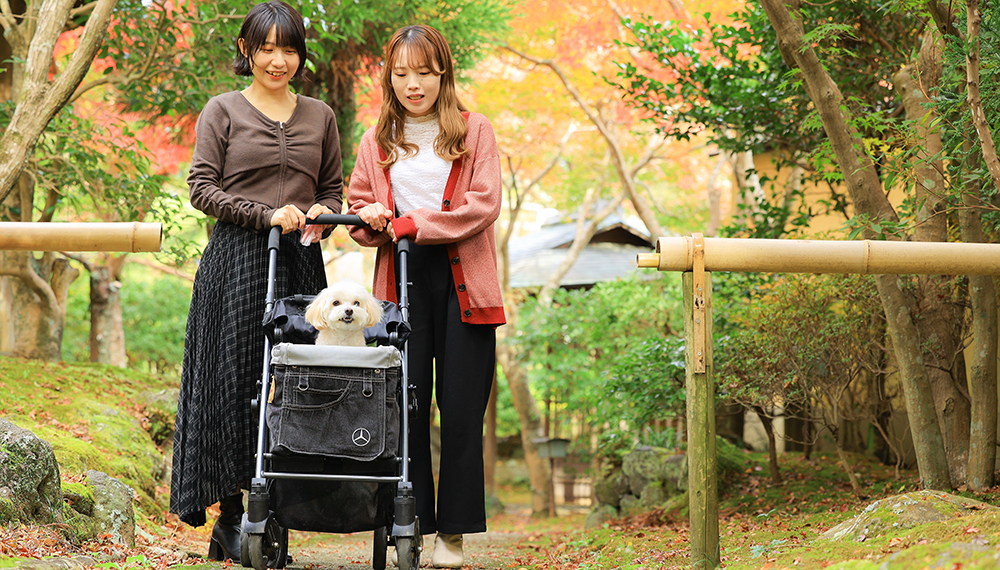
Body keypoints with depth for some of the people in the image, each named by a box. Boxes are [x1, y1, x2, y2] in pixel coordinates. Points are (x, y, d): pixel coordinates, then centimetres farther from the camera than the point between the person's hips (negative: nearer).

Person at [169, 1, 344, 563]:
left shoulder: (320, 116, 15)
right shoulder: (224, 111, 5)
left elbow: (334, 190, 19)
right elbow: (202, 188, -2)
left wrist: (317, 215, -3)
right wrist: (267, 215, -13)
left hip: (300, 263, 3)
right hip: (236, 260, -3)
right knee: (233, 379, -5)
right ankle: (230, 517, 1)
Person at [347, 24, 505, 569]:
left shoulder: (473, 131, 6)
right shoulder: (377, 140, 15)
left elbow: (483, 205, -4)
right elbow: (356, 206, 19)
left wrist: (409, 224, -10)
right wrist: (373, 219, -6)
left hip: (463, 281, -2)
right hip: (401, 281, 2)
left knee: (461, 409, -3)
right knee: (406, 406, -2)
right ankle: (409, 526, 6)